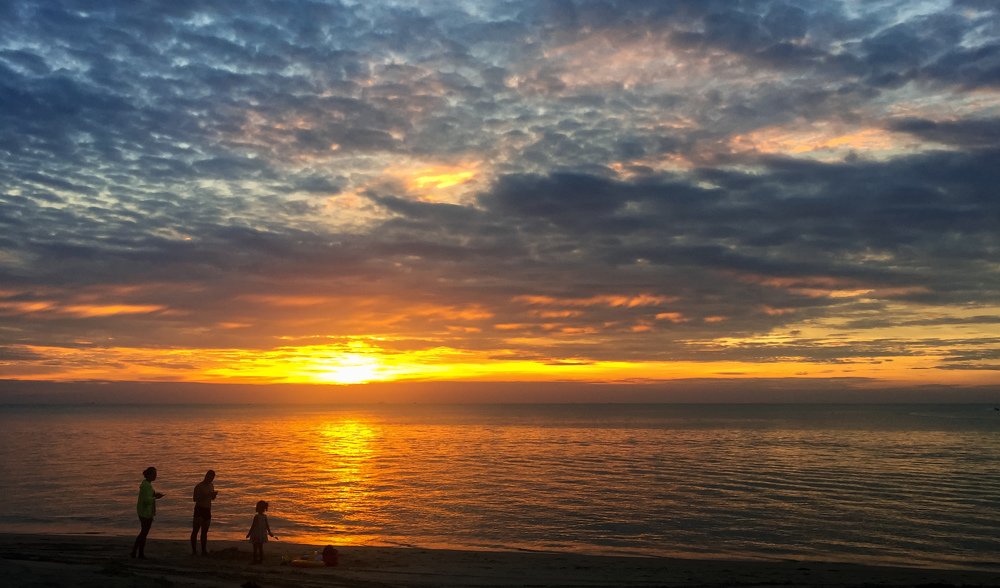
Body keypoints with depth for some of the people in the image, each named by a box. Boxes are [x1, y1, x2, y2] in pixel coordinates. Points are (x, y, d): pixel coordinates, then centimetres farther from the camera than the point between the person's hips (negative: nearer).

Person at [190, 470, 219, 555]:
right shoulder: (199, 486, -9)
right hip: (199, 509, -7)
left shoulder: (211, 486, 13)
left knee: (205, 531, 8)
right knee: (195, 530, -8)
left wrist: (214, 495, 2)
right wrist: (206, 495, -26)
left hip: (207, 510, 7)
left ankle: (204, 550, 11)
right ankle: (194, 550, -8)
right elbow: (194, 499, -18)